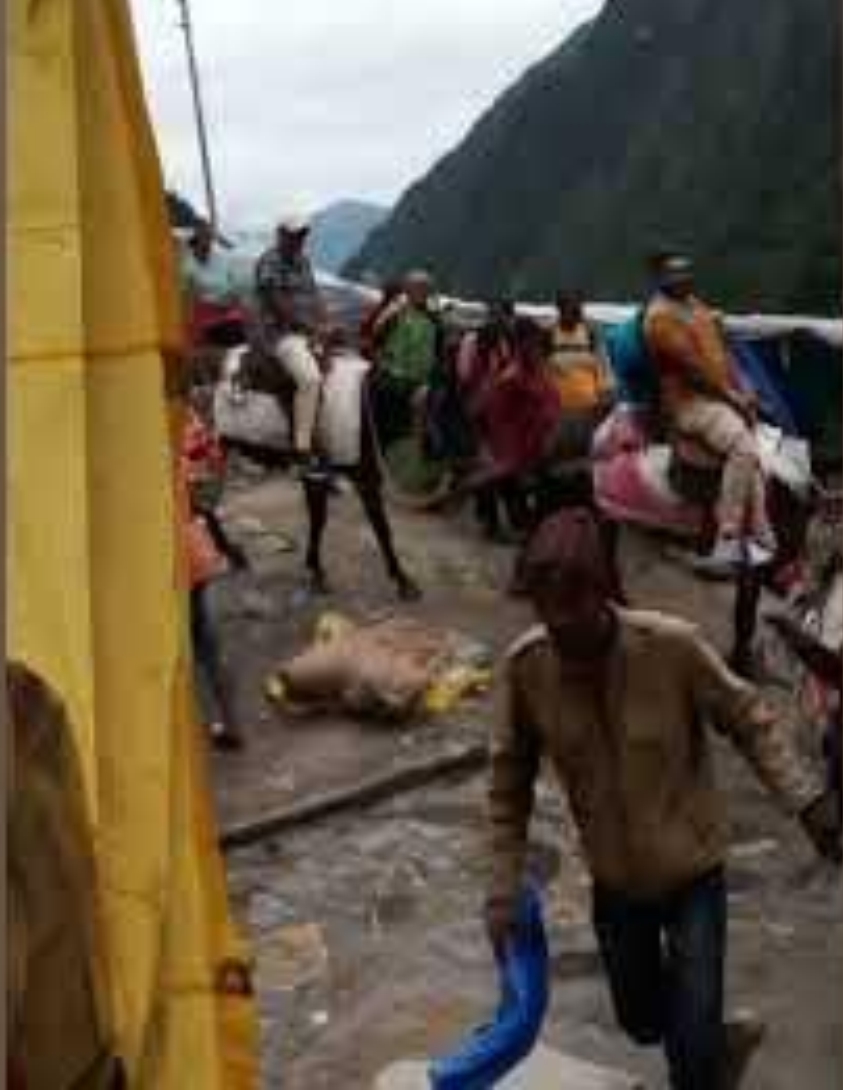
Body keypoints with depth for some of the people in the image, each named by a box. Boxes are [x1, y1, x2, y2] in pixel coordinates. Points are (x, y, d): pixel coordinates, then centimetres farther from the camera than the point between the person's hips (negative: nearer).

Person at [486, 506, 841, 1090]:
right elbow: (510, 781, -6)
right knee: (644, 1023, 22)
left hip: (692, 870, -3)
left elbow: (749, 720, -11)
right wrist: (505, 890, -6)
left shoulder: (673, 645, -27)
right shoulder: (525, 665, -19)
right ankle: (724, 1040, 55)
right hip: (615, 878, 3)